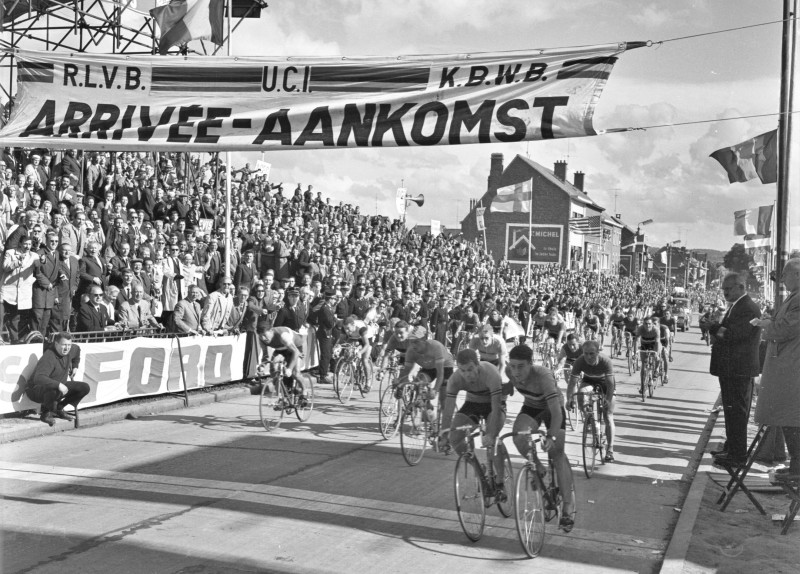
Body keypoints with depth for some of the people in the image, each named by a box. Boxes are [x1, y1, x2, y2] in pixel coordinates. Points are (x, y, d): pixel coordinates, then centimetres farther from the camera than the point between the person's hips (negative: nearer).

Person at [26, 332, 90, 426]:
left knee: (85, 388, -3)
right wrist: (58, 384, -52)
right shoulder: (49, 357, -30)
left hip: (59, 386, 8)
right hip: (37, 390, -8)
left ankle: (59, 408, 13)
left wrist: (74, 366, 27)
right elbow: (38, 378, -44)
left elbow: (77, 349, 24)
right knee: (54, 391, -43)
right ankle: (46, 413, -10)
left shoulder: (71, 350, -4)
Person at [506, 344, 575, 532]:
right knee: (519, 438, -26)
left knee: (557, 453, -15)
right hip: (531, 407, 4)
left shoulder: (543, 376, -40)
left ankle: (569, 505, -9)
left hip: (552, 408, -4)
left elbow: (557, 412, -47)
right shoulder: (510, 371, -25)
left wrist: (551, 436, -57)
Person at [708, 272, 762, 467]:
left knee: (737, 413, -5)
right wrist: (718, 330, -4)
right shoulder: (735, 306, 16)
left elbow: (733, 334, -26)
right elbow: (725, 332, 17)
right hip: (730, 369, 10)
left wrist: (714, 327, -12)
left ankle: (738, 456, 0)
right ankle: (731, 448, 30)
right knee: (732, 412, 19)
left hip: (739, 369, -10)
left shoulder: (748, 308, -17)